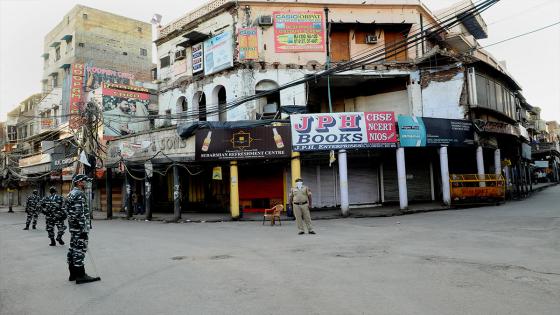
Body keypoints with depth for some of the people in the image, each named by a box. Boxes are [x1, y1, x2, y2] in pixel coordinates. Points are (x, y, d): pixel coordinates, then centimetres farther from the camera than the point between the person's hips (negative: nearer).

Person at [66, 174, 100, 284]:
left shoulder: (71, 193, 15)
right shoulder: (79, 194, -17)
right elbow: (80, 214, -22)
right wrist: (84, 229, -21)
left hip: (73, 226, 10)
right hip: (80, 227, -10)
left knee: (73, 248, 13)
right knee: (79, 250, -5)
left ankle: (73, 273, 21)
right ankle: (80, 276, -1)